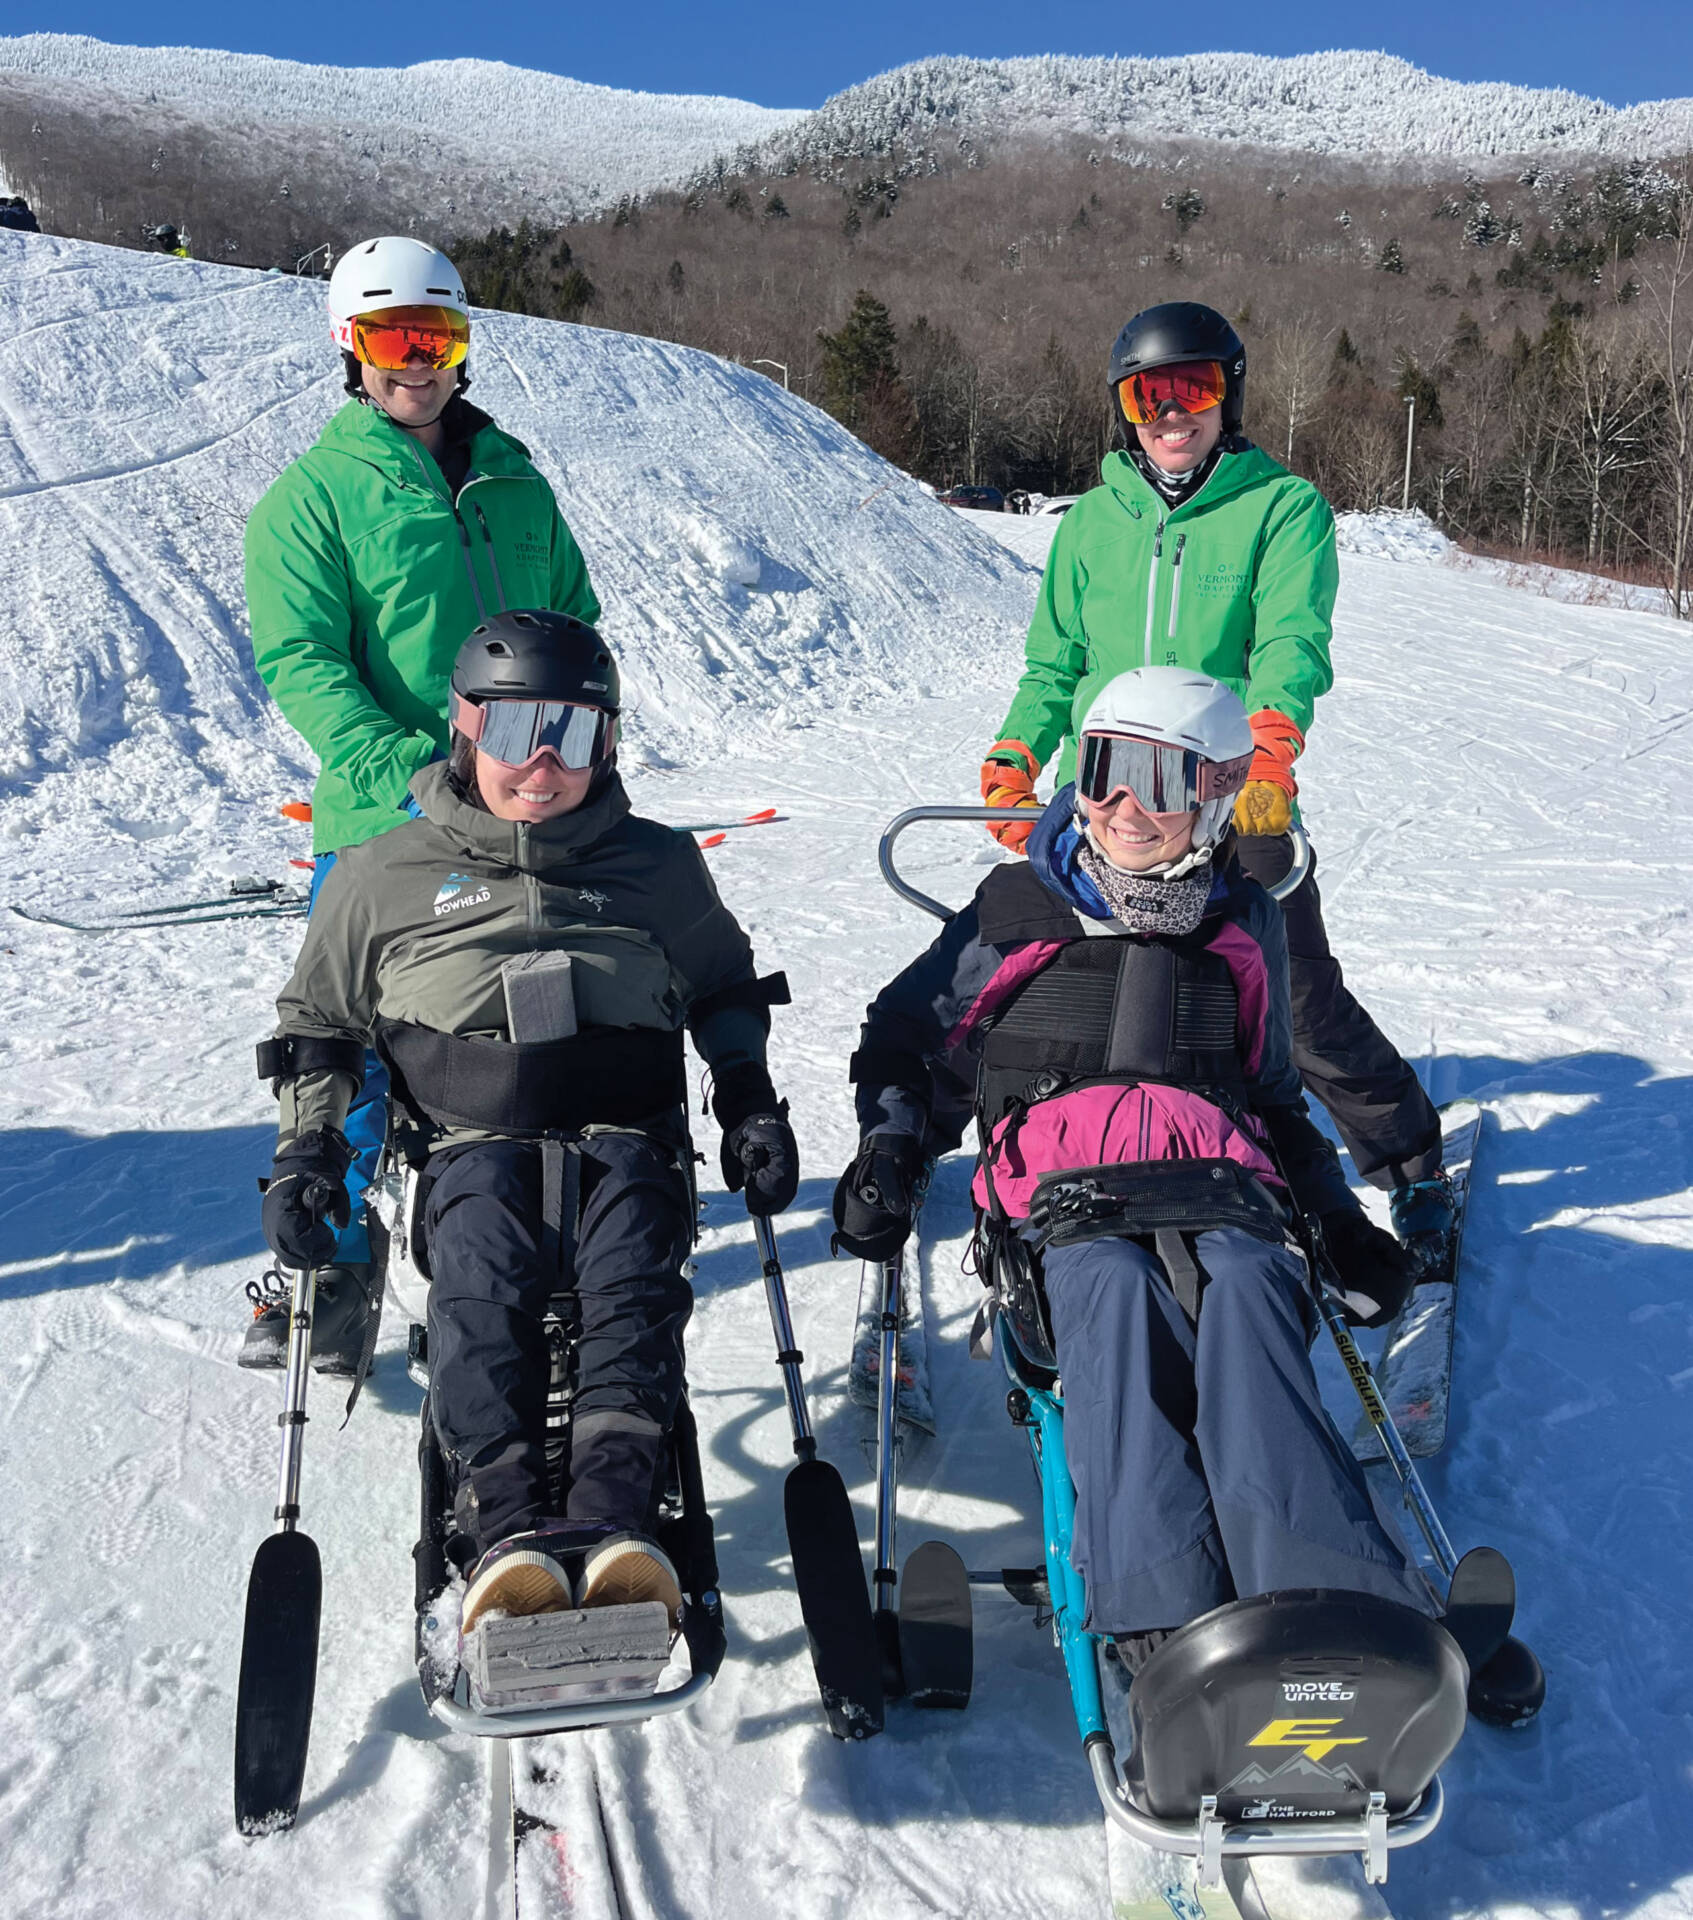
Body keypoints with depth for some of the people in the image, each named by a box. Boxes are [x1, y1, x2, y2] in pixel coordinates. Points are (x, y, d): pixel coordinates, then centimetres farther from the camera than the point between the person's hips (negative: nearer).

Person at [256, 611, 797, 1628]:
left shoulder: (657, 865, 16)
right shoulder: (387, 875, 14)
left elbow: (725, 988, 29)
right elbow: (318, 1021, 23)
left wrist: (752, 1105, 14)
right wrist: (309, 1147, 8)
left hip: (627, 1134, 1)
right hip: (474, 1139, 0)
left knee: (635, 1272, -34)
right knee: (482, 1271, -35)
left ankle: (612, 1519, -47)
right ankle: (506, 1527, -45)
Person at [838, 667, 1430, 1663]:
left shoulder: (1244, 924, 25)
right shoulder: (1020, 909, 20)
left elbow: (1276, 1093, 34)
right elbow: (910, 1035, 25)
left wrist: (1342, 1220, 21)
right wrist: (887, 1153, 7)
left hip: (1219, 1174, 1)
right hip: (1063, 1179, -1)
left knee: (1244, 1294, -35)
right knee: (1114, 1292, -37)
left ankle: (1324, 1596, -53)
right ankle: (1165, 1613, -52)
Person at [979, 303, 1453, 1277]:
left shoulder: (1283, 506, 3)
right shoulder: (1091, 522, 15)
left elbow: (1293, 639, -13)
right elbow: (1055, 662, 17)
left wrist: (1269, 744, -32)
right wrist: (1014, 760, 0)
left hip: (1236, 807, -3)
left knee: (1302, 1005, -2)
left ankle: (1413, 1163, 21)